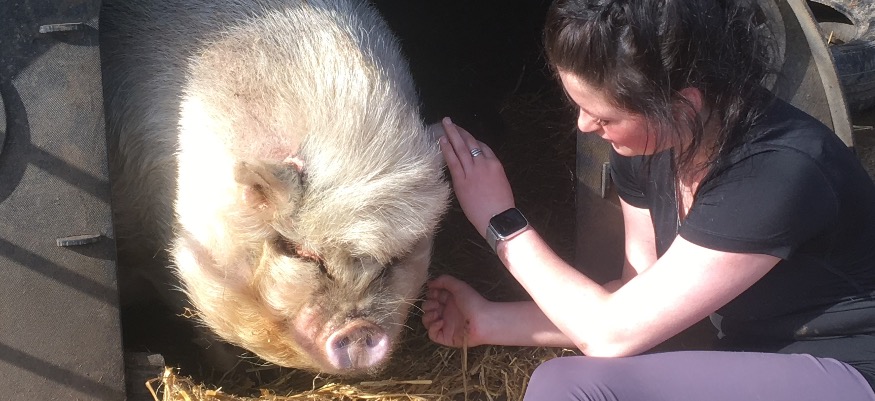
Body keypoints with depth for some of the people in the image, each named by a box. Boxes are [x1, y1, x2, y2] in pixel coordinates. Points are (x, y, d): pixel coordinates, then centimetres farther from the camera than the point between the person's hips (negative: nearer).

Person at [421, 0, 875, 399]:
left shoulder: (778, 172, -28)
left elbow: (612, 334, -24)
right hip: (751, 362, 7)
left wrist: (501, 222, -15)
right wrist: (489, 322, 1)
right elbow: (638, 296, 7)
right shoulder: (645, 150, -5)